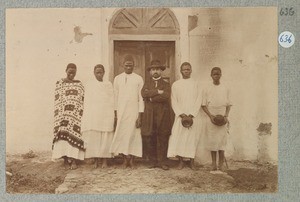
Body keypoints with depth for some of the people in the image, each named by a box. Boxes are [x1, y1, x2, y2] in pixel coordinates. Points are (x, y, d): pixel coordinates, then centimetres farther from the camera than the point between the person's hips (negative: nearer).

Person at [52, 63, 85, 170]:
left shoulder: (79, 84, 13)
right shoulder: (59, 83, 8)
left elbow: (83, 100, 9)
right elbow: (57, 100, 2)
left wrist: (81, 113, -1)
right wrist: (59, 114, -8)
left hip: (76, 114, 1)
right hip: (63, 112, -1)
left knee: (74, 133, -6)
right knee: (63, 132, -8)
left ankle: (73, 159, -5)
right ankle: (66, 159, -4)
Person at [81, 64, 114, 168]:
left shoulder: (108, 84, 11)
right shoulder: (89, 85, 12)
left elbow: (112, 101, 8)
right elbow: (86, 102, 9)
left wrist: (112, 116, 0)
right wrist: (86, 117, 1)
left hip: (106, 115, 0)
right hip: (93, 115, 1)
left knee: (105, 137, -4)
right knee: (93, 136, -3)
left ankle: (104, 160, 1)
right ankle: (96, 160, 3)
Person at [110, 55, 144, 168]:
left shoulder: (138, 79, 3)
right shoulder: (117, 79, 6)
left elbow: (141, 98, 0)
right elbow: (115, 97, 6)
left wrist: (140, 116, -5)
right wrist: (115, 114, 0)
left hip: (134, 112, -1)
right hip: (121, 111, 1)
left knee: (133, 134, 0)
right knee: (121, 134, -1)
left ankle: (131, 159, 9)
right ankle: (125, 159, 9)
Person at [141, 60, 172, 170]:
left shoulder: (166, 85, 11)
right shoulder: (146, 84, 17)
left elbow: (166, 96, -10)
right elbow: (144, 94, -6)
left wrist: (151, 98, -7)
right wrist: (158, 92, -11)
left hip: (163, 115, -1)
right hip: (149, 115, 1)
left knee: (162, 139, -1)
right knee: (149, 139, 0)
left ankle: (162, 161, 6)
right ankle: (153, 161, 10)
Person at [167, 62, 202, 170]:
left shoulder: (195, 84, 6)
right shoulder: (176, 84, 7)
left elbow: (198, 101, 1)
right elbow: (174, 102, 3)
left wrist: (191, 115, -10)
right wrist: (182, 115, -9)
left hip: (193, 116, 0)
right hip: (180, 116, 0)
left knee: (192, 138, 0)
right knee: (178, 138, -7)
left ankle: (192, 162, 10)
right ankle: (181, 161, 3)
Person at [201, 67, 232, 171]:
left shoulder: (225, 89, 5)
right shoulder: (207, 89, 3)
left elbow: (228, 105, 7)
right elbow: (204, 105, 2)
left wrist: (226, 116, -8)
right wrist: (211, 116, -11)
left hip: (222, 117, 0)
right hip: (211, 118, 0)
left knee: (222, 140, -3)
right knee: (212, 140, 1)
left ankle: (221, 163, 4)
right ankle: (214, 163, 9)